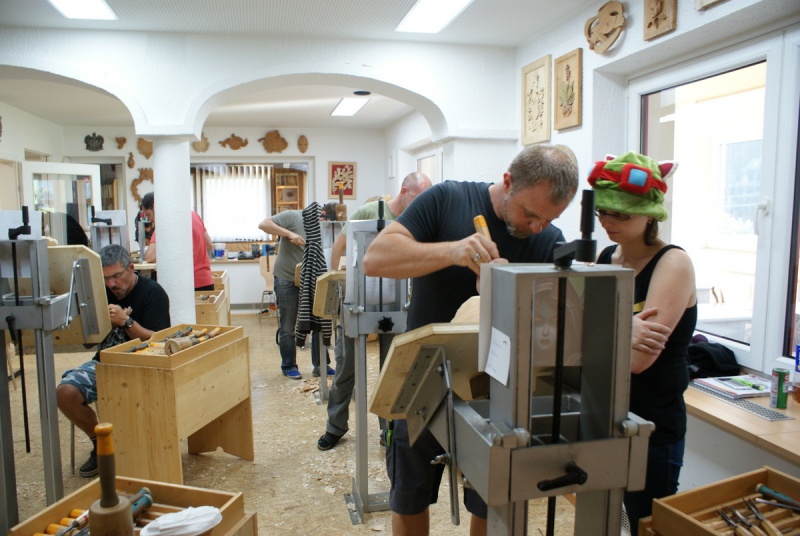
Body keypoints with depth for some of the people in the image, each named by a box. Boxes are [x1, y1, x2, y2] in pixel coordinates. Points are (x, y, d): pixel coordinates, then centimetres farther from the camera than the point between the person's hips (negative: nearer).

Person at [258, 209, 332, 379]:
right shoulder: (293, 216, -13)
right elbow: (263, 224, -19)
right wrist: (288, 233, -28)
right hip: (287, 280, -5)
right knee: (288, 328, 6)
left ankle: (320, 365, 20)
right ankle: (288, 366, 21)